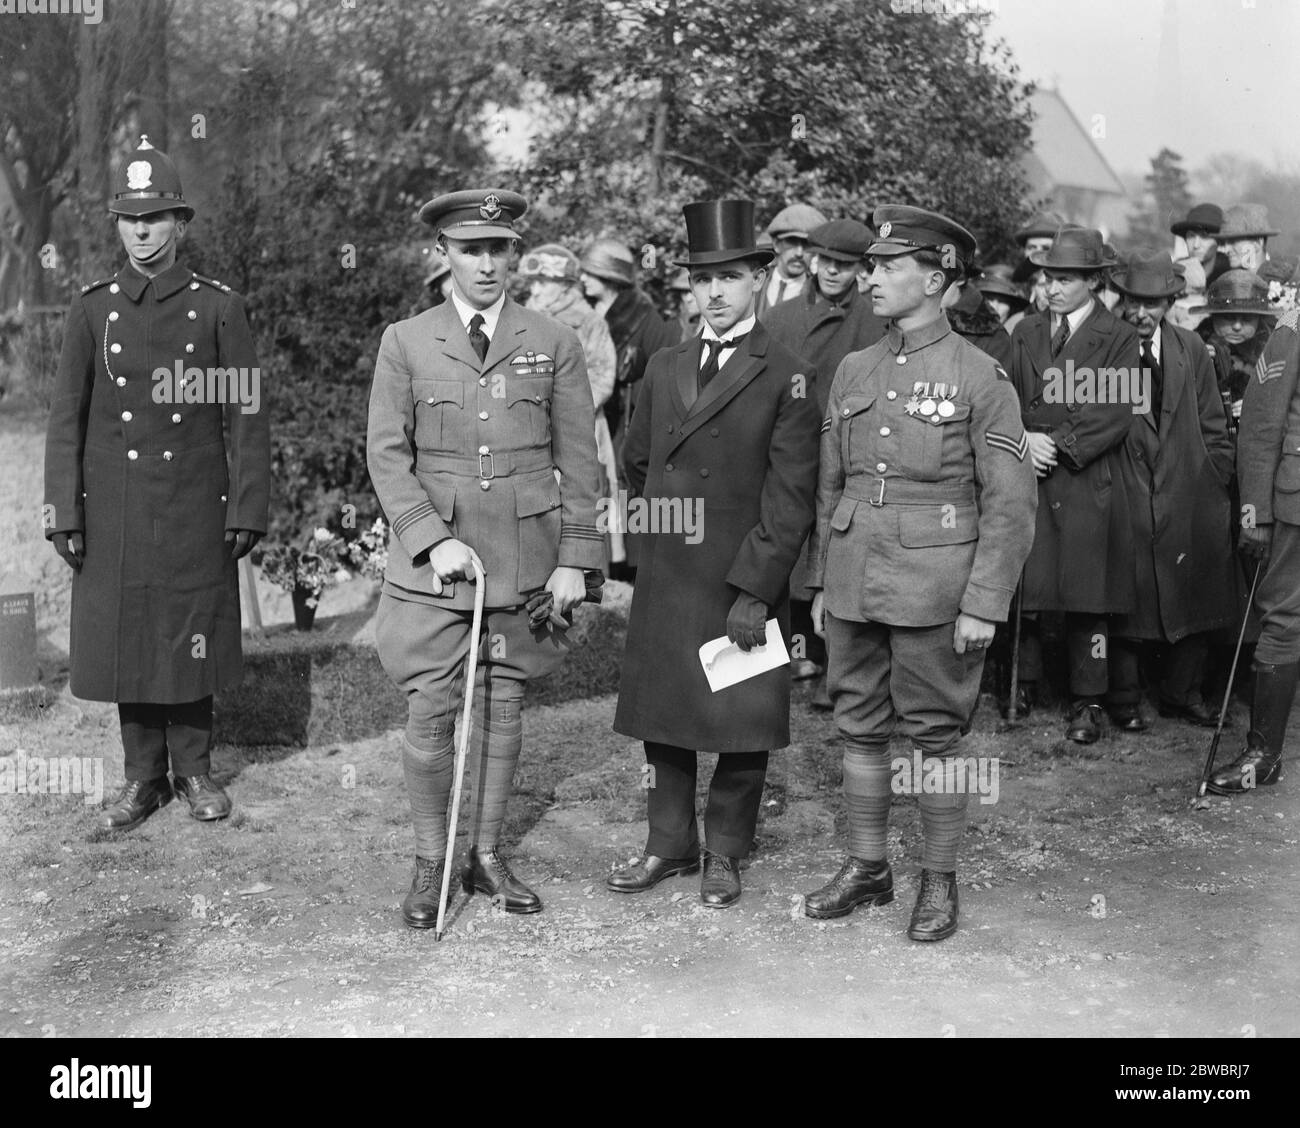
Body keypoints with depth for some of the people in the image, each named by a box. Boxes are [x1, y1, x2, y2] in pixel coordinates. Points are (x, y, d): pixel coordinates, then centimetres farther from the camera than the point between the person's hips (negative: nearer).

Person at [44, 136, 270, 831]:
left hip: (195, 510, -1)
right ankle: (143, 776, 19)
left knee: (192, 637, 5)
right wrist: (62, 514, -3)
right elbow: (66, 416, 4)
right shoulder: (91, 309, 4)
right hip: (114, 512, 1)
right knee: (125, 638, 6)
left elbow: (246, 414, -1)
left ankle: (193, 767, 22)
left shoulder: (218, 307, 0)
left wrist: (248, 510, -6)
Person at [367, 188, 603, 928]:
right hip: (433, 560, -1)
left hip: (525, 561, 1)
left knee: (504, 708, 8)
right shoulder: (405, 343, 4)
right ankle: (431, 862, 15)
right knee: (430, 714, 0)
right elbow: (387, 454, 1)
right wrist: (434, 539, -11)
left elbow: (579, 460, 5)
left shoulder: (555, 344, 4)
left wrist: (576, 560, -2)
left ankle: (488, 856, 22)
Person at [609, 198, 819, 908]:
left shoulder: (786, 378, -6)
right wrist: (672, 516, 14)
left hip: (745, 582, -5)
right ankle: (670, 844, 27)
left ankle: (725, 854, 21)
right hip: (665, 578, 5)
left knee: (742, 722, 4)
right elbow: (637, 464, 22)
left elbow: (790, 499, -10)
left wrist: (754, 591, -15)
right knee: (661, 714, 11)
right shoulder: (664, 368, 10)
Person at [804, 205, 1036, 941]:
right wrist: (821, 582, 13)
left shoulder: (980, 376, -6)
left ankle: (941, 881, 18)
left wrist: (985, 604, -13)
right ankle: (867, 868, 26)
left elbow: (1011, 502, -8)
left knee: (936, 735, 4)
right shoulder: (854, 372, 9)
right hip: (854, 587, 5)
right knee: (861, 729, 11)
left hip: (935, 591, -5)